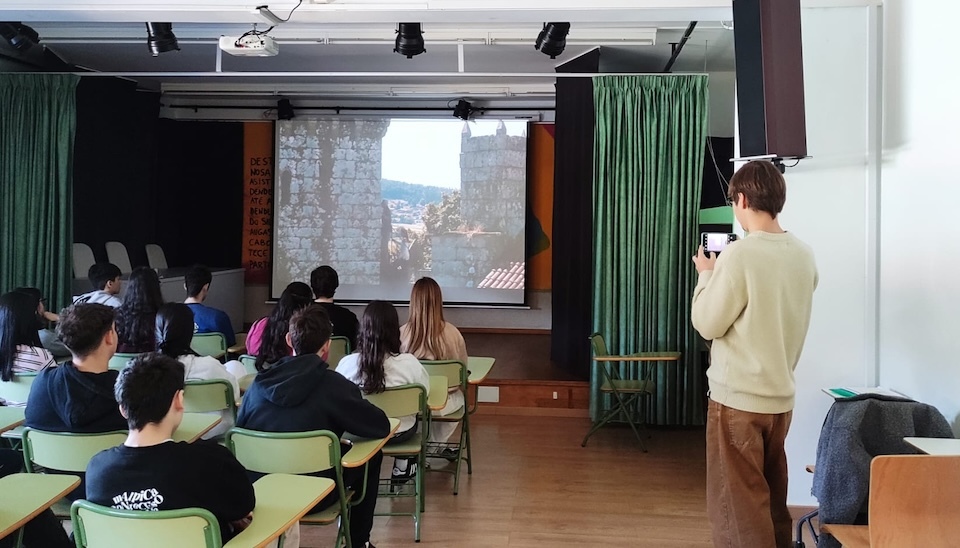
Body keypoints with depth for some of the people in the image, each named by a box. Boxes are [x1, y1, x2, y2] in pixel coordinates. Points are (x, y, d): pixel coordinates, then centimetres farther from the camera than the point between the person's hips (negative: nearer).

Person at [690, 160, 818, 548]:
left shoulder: (739, 255, -19)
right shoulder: (803, 256, 4)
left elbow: (708, 324, -12)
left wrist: (706, 275, 2)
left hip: (738, 398, -7)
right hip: (781, 396, 7)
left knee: (737, 508, 3)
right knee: (771, 501, 19)